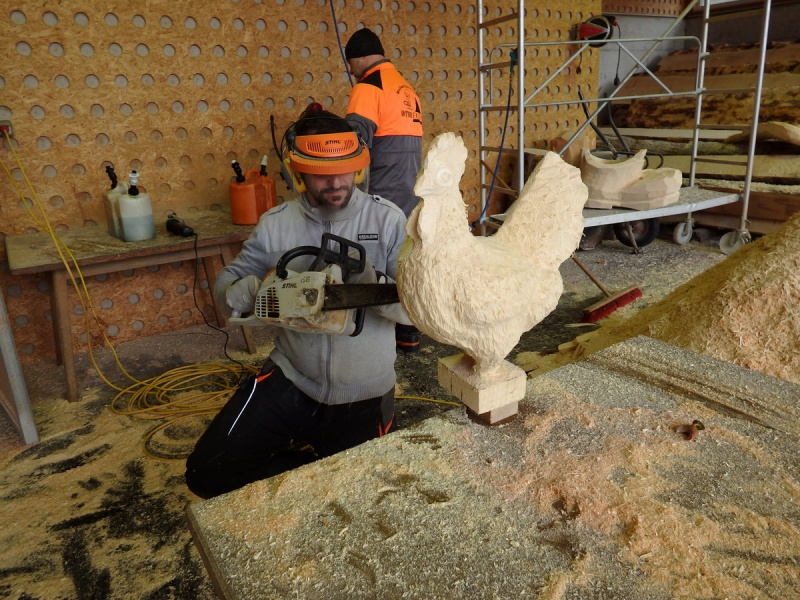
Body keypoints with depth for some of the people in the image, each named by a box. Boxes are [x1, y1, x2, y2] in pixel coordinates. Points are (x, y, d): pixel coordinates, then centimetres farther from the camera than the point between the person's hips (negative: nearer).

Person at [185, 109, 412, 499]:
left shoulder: (387, 220, -11)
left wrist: (373, 285, -37)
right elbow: (225, 288, 1)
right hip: (291, 380, 2)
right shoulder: (275, 224, -5)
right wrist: (257, 288, -23)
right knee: (207, 473, -4)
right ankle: (315, 472, 16)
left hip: (364, 394, -1)